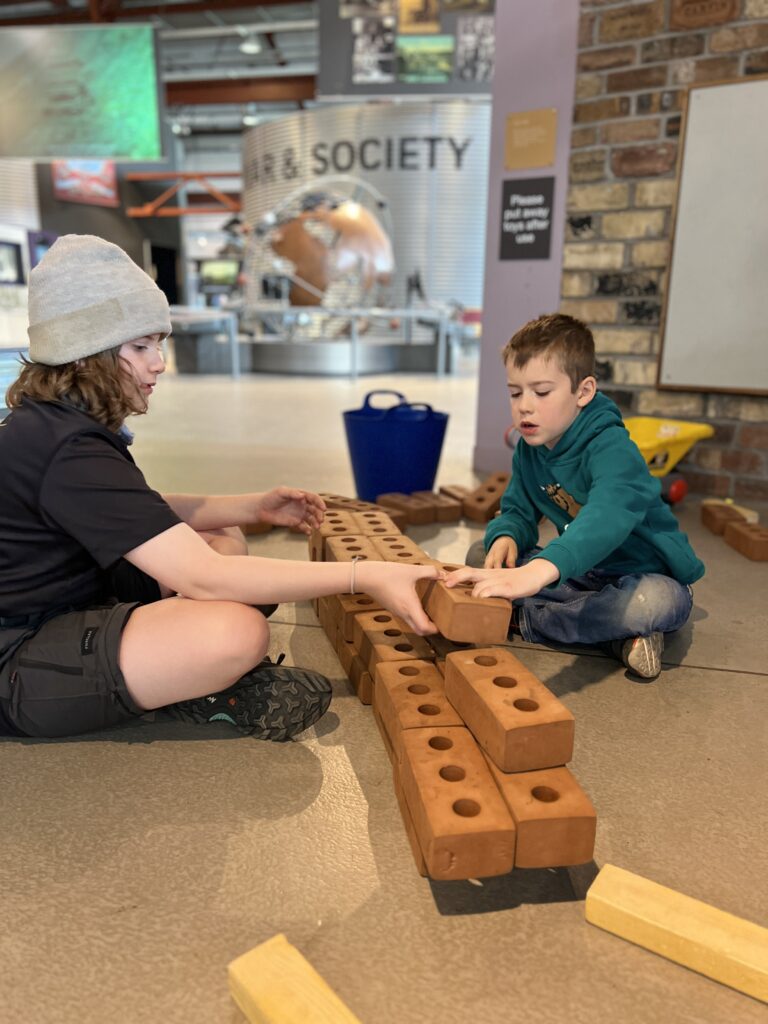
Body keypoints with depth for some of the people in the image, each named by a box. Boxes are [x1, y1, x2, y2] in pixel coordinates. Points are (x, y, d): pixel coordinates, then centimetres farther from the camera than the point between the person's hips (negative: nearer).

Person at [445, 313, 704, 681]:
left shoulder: (611, 447, -29)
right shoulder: (528, 449, -3)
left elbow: (609, 516, -48)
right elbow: (517, 511, 3)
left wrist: (538, 571, -67)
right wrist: (505, 537, -25)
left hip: (648, 575, -6)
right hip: (585, 573, 7)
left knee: (657, 602, -42)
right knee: (481, 555, -8)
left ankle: (524, 619, -21)